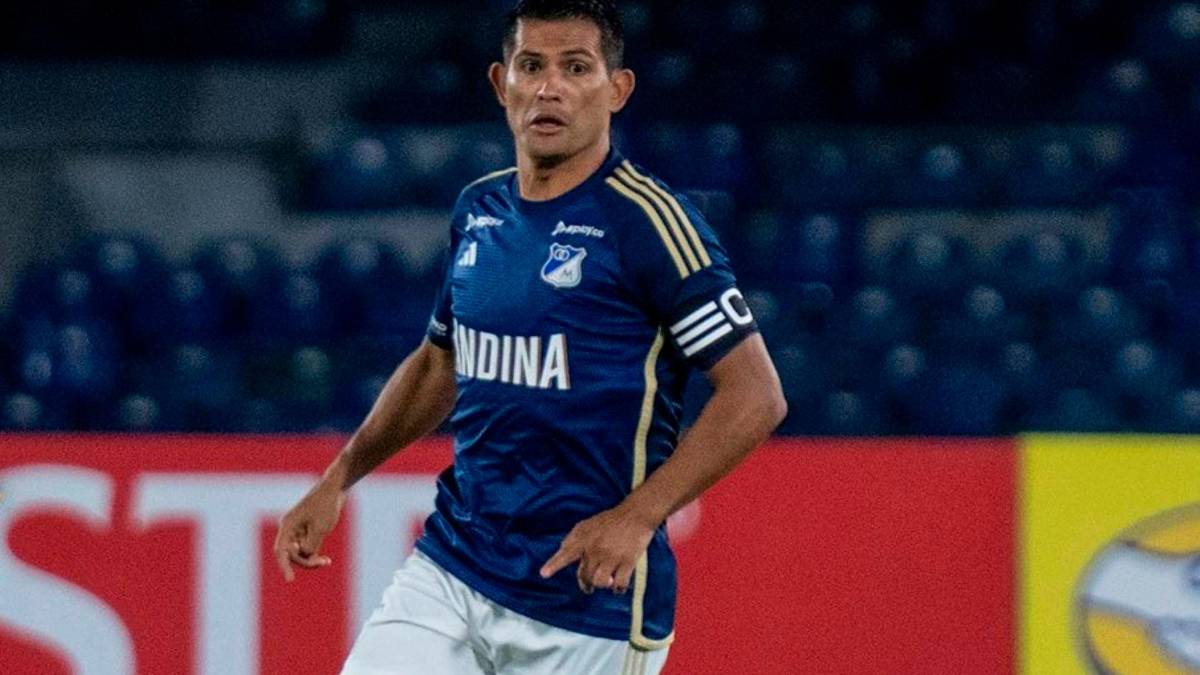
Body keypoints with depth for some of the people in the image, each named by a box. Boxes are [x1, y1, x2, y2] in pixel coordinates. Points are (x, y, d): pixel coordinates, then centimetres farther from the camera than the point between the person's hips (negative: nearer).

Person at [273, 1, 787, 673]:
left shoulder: (647, 219, -11)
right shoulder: (479, 210, 10)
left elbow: (757, 396, -15)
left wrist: (636, 517, -22)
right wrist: (338, 479, 19)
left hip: (590, 596, -6)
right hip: (450, 568, 6)